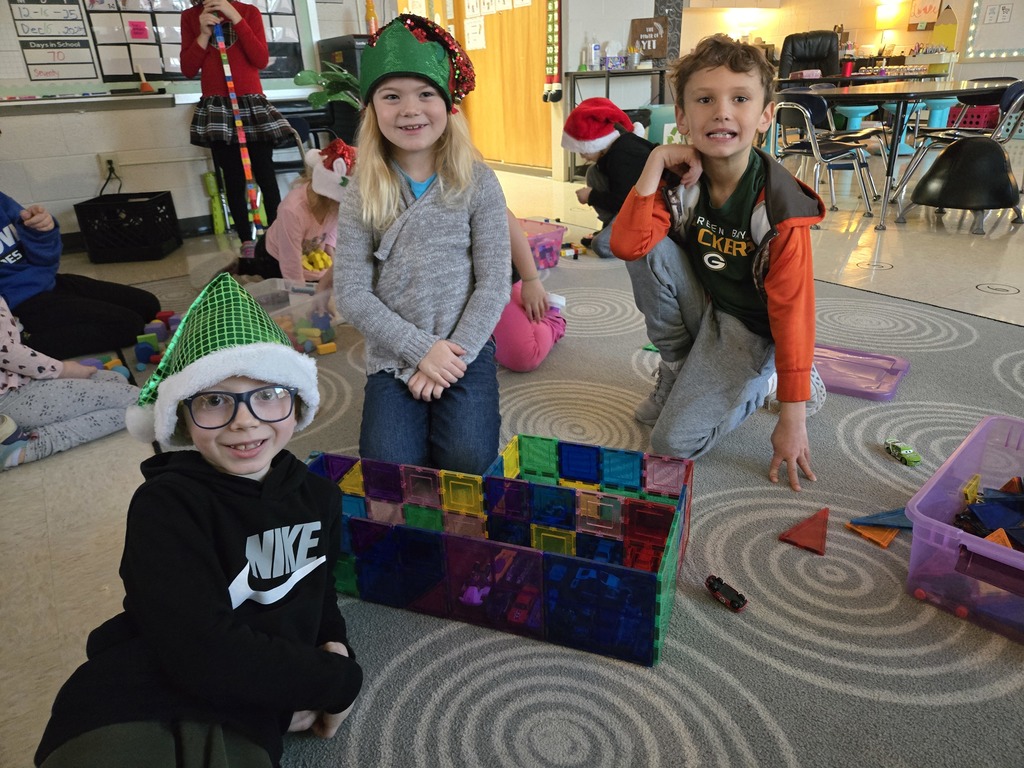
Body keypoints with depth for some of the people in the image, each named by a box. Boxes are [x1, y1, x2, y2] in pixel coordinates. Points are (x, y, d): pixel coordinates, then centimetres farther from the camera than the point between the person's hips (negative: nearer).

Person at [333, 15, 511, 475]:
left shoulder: (477, 183, -3)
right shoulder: (362, 196, -1)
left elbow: (494, 282, -6)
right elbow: (351, 294, -6)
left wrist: (454, 354, -13)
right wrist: (422, 350, -14)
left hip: (464, 349, -1)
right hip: (393, 357, 1)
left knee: (466, 460, -18)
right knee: (390, 467, -14)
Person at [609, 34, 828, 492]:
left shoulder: (779, 207, -22)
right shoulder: (680, 181, -11)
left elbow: (792, 311, -20)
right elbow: (626, 245, -26)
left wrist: (792, 419, -19)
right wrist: (656, 162, -27)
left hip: (747, 326, -4)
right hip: (698, 305, 4)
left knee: (674, 441, -19)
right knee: (649, 247, -25)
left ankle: (763, 380, 9)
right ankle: (677, 369, -3)